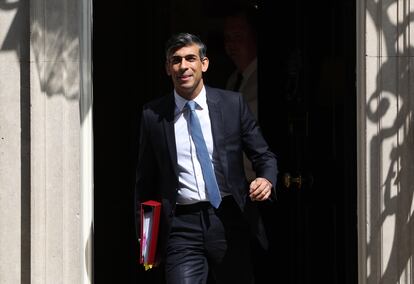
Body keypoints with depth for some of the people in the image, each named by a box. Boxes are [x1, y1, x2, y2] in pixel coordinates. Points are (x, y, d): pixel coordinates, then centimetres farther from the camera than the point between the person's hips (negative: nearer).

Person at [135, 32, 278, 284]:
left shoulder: (233, 104, 4)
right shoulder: (153, 115, 3)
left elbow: (264, 156, 8)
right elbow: (146, 179, 9)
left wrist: (267, 180, -14)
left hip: (229, 222, 1)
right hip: (182, 226, -1)